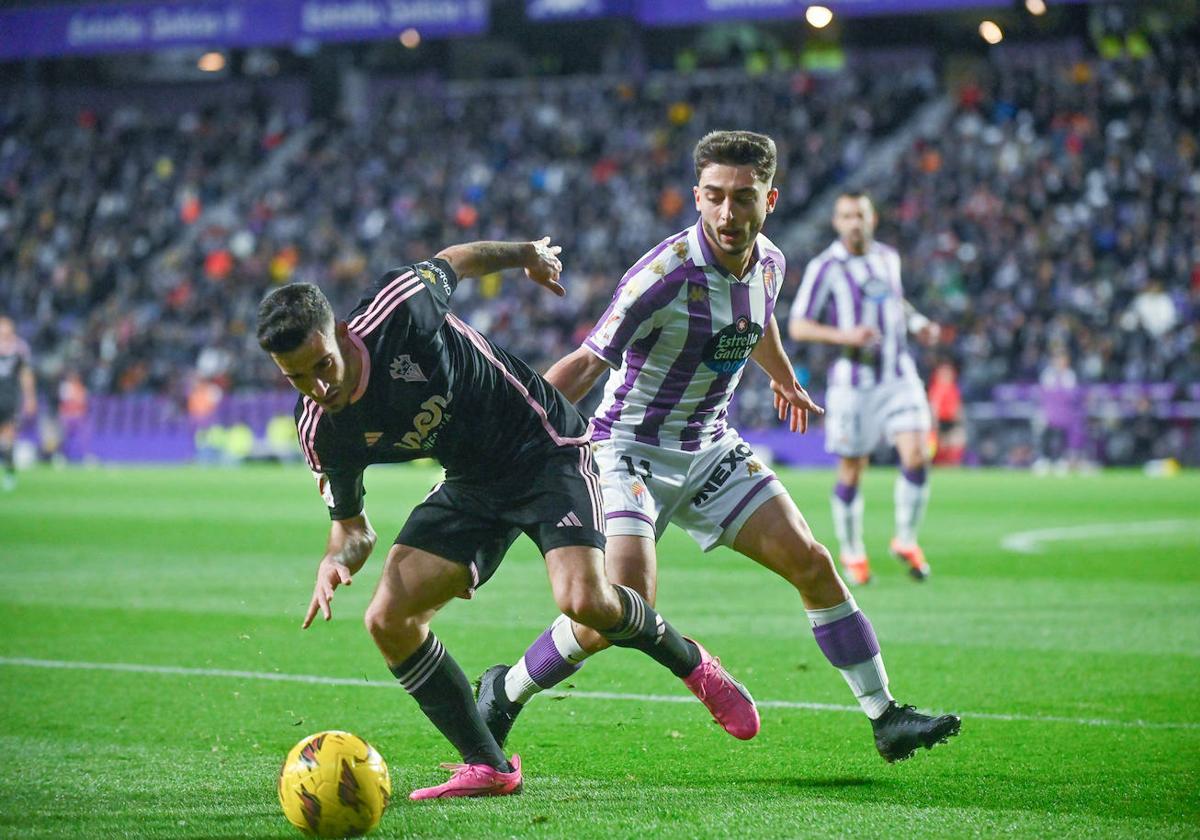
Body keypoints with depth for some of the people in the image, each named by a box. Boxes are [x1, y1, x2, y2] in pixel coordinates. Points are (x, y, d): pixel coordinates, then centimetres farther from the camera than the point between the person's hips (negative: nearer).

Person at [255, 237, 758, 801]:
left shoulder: (397, 308, -26)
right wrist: (335, 562, -20)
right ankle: (488, 767, 0)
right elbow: (352, 524, 4)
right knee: (388, 620, -11)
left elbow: (453, 261, -2)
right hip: (472, 485, 5)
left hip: (548, 449, -5)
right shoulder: (321, 433, -13)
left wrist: (526, 254, 16)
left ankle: (692, 665, 6)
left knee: (584, 601, -26)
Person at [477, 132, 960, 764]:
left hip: (711, 449, 7)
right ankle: (503, 693, -1)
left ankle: (885, 717, 11)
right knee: (628, 600, -23)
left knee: (811, 563, 0)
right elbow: (588, 362, -26)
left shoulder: (769, 264, -2)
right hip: (631, 447, -7)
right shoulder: (668, 273, -25)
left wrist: (785, 380, 42)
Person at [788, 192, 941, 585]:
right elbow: (797, 326, -9)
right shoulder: (824, 267, -7)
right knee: (851, 474, 3)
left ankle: (906, 541, 6)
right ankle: (852, 553, 24)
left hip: (899, 378, 3)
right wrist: (845, 335, -23)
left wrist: (918, 322, 10)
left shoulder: (888, 257, 9)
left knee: (915, 457, -13)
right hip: (853, 381, -3)